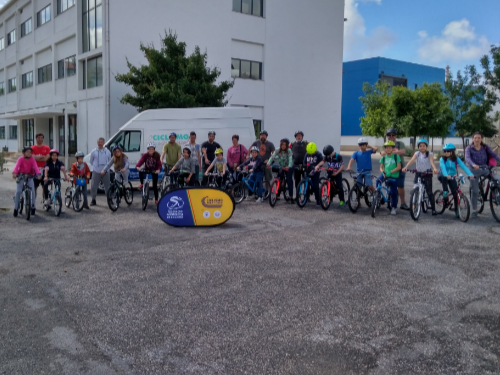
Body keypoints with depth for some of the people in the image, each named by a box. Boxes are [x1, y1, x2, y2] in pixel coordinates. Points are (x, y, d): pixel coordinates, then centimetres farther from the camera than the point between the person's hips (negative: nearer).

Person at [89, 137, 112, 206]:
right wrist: (95, 166, 9)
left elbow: (110, 161, 17)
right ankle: (93, 200, 12)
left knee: (107, 186, 3)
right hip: (96, 172, -1)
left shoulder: (107, 151, 6)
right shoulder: (94, 151, 1)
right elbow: (91, 161, 12)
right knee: (94, 186, 0)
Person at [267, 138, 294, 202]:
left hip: (288, 168, -3)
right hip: (280, 167, 3)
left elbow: (290, 159, -29)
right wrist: (268, 164, -36)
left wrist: (289, 166, -48)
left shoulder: (289, 151, -16)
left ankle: (291, 197, -5)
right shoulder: (277, 150, -9)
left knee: (289, 181, -10)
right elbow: (272, 157, -18)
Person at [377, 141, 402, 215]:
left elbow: (399, 167, -10)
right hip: (385, 175, 3)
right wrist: (382, 171, -15)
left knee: (393, 192, 2)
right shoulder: (384, 157, 5)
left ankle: (393, 208, 17)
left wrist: (390, 172, -20)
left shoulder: (396, 156, -4)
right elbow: (381, 167, 8)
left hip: (394, 176, -3)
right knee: (378, 180, -28)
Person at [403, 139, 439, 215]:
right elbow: (412, 160, -16)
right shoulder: (417, 153, 2)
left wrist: (435, 169, -42)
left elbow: (432, 161, -22)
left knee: (429, 192, -3)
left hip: (427, 175, -2)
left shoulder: (429, 154, -3)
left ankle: (433, 209, 5)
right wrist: (406, 167, -34)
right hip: (418, 174, 2)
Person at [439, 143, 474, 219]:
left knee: (455, 193, -7)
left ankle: (456, 210, 5)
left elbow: (463, 166, -20)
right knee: (444, 177, -38)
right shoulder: (442, 159, -11)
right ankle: (445, 192, -29)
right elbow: (443, 167, -29)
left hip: (452, 178, 2)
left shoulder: (456, 159, -7)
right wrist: (446, 175, -49)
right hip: (444, 177, -1)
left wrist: (470, 174, -37)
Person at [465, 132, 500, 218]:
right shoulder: (469, 148, -5)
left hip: (485, 169, 2)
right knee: (475, 191, -2)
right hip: (474, 171, -2)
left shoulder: (485, 147, 3)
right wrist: (473, 164, -41)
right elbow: (467, 158, -21)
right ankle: (474, 210, 10)